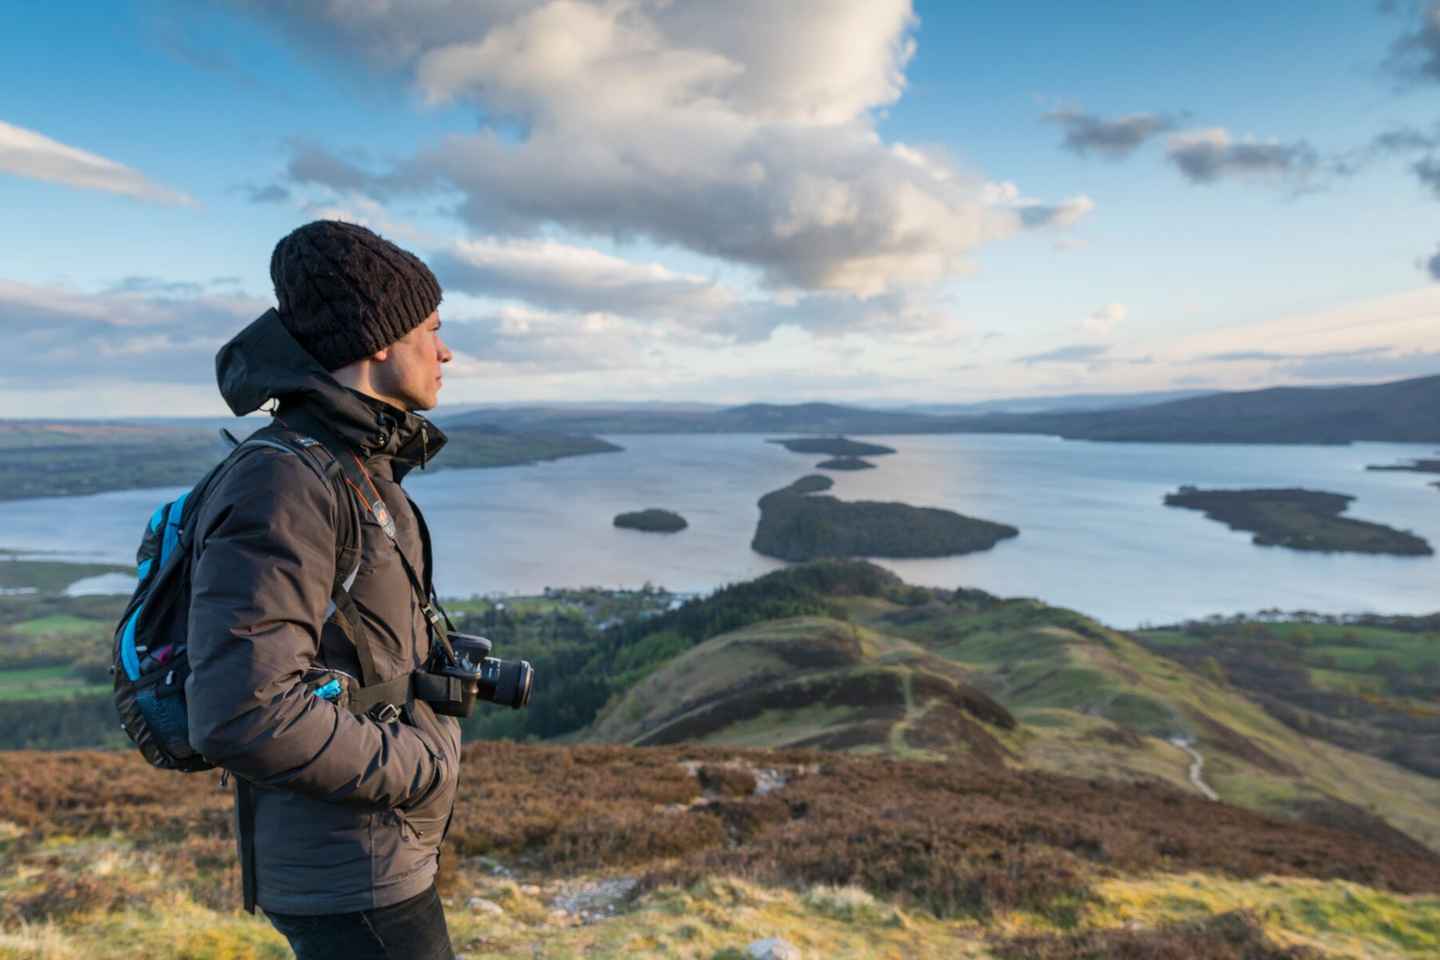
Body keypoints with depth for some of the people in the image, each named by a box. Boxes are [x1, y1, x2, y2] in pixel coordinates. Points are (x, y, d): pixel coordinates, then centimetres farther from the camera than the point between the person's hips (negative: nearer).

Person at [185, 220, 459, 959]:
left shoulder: (358, 471, 7)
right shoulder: (283, 487, -24)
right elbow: (243, 715, -31)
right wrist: (424, 769, -18)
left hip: (368, 853, 9)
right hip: (351, 874, -9)